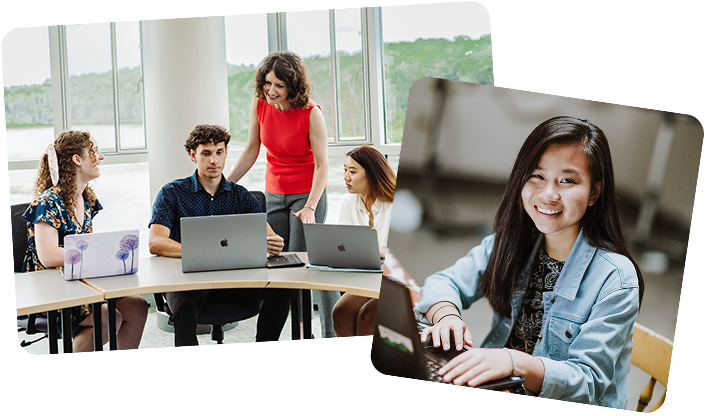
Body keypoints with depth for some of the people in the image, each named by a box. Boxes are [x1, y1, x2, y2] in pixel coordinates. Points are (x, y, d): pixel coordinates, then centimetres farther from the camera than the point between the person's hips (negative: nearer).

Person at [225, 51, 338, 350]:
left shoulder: (311, 113, -18)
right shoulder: (259, 105, -4)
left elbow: (322, 164, -15)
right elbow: (251, 151, 7)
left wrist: (310, 207, -24)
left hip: (307, 193, -5)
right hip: (274, 192, 5)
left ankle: (332, 334, 3)